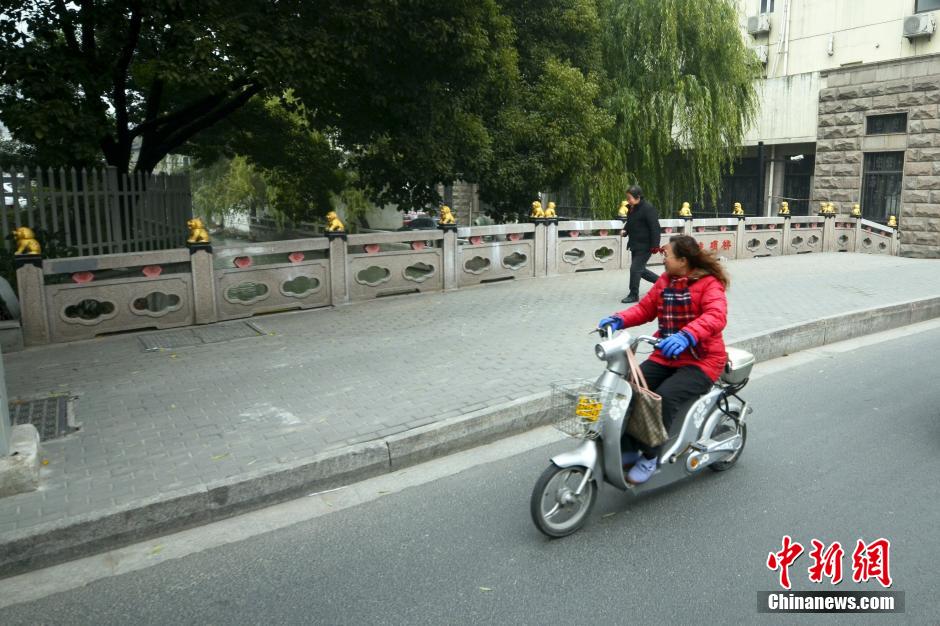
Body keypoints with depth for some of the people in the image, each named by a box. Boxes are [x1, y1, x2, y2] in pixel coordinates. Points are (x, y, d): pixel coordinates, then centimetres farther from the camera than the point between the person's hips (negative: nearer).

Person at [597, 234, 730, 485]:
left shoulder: (709, 284, -11)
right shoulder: (665, 281, 11)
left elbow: (716, 316, -29)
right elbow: (645, 308, 13)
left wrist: (686, 336, -47)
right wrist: (618, 320, -7)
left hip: (700, 360, -7)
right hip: (665, 357, 7)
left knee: (664, 397, -31)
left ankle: (650, 456, -14)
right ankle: (628, 449, -4)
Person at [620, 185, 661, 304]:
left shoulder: (648, 208, -17)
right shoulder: (632, 208, 9)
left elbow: (655, 227, -20)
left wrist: (655, 245, -23)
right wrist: (625, 230, 3)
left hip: (645, 246, -9)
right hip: (635, 245, 9)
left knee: (635, 269, -8)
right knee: (640, 269, 16)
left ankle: (633, 295, 4)